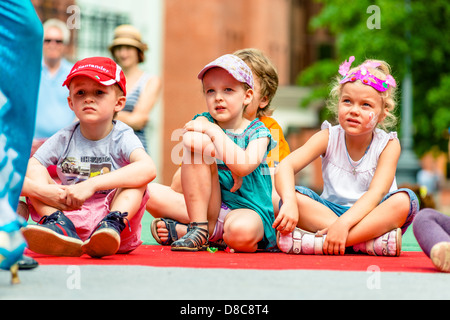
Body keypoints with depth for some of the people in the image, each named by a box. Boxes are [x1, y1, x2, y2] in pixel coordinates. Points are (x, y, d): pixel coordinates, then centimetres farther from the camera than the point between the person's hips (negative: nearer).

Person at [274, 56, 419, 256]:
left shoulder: (388, 145, -7)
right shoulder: (329, 138, -2)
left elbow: (376, 193, -21)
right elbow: (286, 166, -15)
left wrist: (344, 223, -38)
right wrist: (289, 202, -37)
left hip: (373, 216, -1)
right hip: (328, 211, 1)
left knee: (405, 200, -30)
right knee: (296, 196, -24)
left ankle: (318, 243, -38)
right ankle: (374, 241, -36)